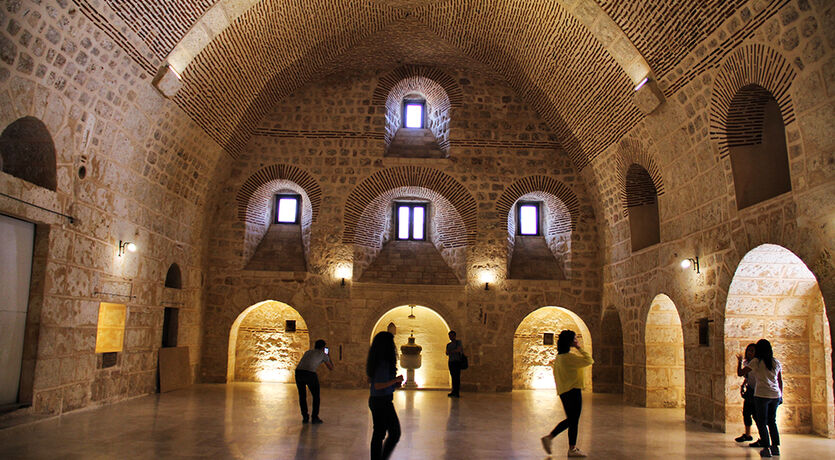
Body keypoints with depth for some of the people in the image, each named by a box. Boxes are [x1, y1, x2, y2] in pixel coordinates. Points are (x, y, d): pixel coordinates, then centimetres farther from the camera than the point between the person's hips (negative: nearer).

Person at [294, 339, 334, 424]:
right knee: (316, 396, 16)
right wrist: (329, 357, 48)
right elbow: (331, 368, 30)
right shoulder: (323, 354, 20)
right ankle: (315, 418, 13)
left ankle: (305, 417, 18)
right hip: (310, 374, -4)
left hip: (298, 372, 4)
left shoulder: (307, 352, 33)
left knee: (302, 396, 22)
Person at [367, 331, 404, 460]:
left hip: (374, 400, 9)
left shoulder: (375, 361, 7)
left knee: (378, 434, 15)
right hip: (384, 402, -9)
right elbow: (378, 385, -24)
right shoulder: (384, 363, -21)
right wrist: (395, 380, -16)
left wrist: (393, 384, 14)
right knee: (395, 434, 4)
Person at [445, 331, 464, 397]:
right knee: (453, 377, 2)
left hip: (457, 362, -5)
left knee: (457, 377, -11)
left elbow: (458, 350, -15)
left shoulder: (458, 342, 1)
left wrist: (451, 351, -7)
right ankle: (454, 392, 2)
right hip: (451, 362, 5)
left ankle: (456, 392, -14)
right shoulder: (448, 345, 17)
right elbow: (447, 353, 7)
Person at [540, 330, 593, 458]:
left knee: (570, 420, 17)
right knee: (573, 421, 1)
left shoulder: (559, 356, 11)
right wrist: (579, 348, -11)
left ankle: (549, 437, 12)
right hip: (573, 390, -9)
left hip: (563, 392, 9)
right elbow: (589, 361, -16)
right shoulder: (569, 356, -17)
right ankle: (572, 449, 9)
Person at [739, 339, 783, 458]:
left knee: (762, 422, 2)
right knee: (772, 421, 17)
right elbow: (780, 381, 14)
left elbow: (740, 372, -1)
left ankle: (766, 448, -1)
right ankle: (776, 447, 16)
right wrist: (781, 395, 23)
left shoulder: (756, 361, -5)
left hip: (762, 394, -5)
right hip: (775, 395, 5)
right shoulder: (776, 362, 9)